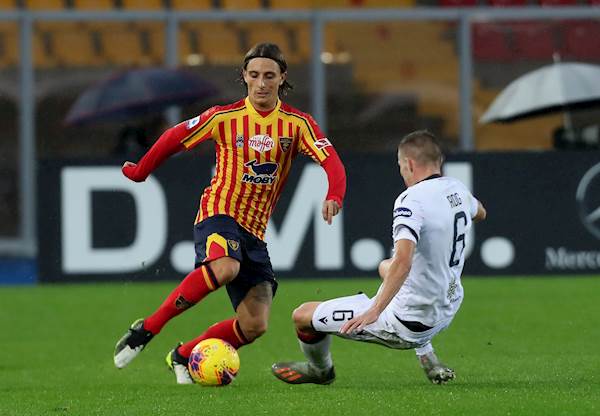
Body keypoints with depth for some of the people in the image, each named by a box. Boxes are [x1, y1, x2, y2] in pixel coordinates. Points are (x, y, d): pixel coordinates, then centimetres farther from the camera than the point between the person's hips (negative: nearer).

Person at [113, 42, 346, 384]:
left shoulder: (298, 123, 1)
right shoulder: (225, 117, -2)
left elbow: (332, 162, -11)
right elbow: (175, 138, 10)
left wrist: (334, 196, -32)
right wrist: (140, 172, 18)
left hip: (255, 230, 4)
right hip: (219, 213, -4)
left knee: (255, 326, -5)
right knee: (225, 268, -39)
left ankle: (183, 356, 18)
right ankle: (148, 328, -28)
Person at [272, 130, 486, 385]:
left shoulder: (412, 200, -23)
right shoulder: (457, 189, 2)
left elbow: (403, 262, -37)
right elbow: (480, 213, 28)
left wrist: (374, 311, -40)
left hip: (407, 325, -9)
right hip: (445, 314, 9)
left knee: (303, 316, 2)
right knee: (385, 267, 40)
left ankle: (320, 370, 35)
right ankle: (428, 361, 33)